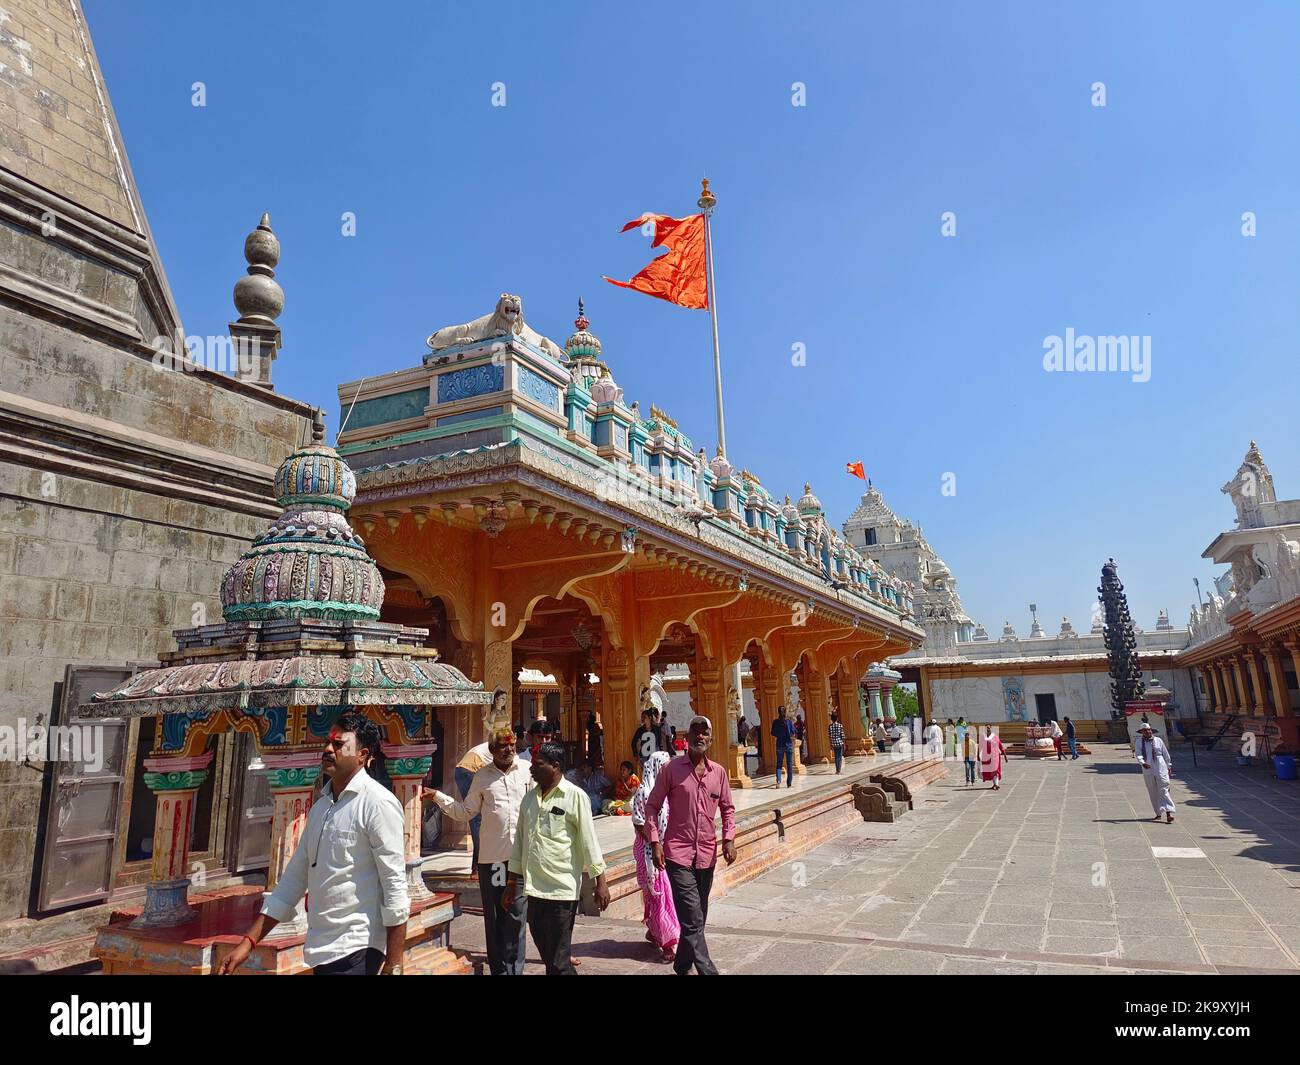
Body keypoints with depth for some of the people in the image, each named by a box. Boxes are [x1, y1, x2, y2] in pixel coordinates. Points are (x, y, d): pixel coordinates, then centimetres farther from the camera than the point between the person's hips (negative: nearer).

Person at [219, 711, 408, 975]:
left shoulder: (378, 803, -13)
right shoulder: (320, 806, 10)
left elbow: (395, 887, -16)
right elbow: (294, 879, 16)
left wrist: (393, 964, -18)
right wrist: (248, 942, 12)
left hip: (356, 952, -7)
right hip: (320, 951, 7)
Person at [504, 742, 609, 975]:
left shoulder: (575, 796, -8)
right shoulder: (529, 798, 9)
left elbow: (589, 842, -7)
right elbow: (520, 841, 15)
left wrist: (600, 883, -9)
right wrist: (511, 884, 16)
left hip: (562, 890, -6)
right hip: (534, 889, 6)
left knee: (558, 960, -1)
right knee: (545, 952, 14)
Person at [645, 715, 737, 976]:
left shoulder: (718, 772, 5)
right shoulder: (671, 768, -6)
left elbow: (727, 808, 15)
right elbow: (652, 805, -2)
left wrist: (729, 839, 2)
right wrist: (655, 842, -9)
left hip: (707, 853, 5)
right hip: (678, 853, -5)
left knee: (697, 918, 17)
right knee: (692, 920, -11)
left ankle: (682, 966, 34)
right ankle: (708, 971, -4)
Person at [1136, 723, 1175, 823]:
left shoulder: (1158, 740, 3)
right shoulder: (1139, 742, 0)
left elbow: (1166, 754, 12)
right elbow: (1138, 754, -11)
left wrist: (1169, 767, 14)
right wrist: (1142, 763, -29)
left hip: (1161, 770, -1)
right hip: (1148, 771, 1)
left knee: (1164, 791, -8)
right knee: (1153, 793, 9)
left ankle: (1169, 813, -15)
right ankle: (1158, 813, 20)